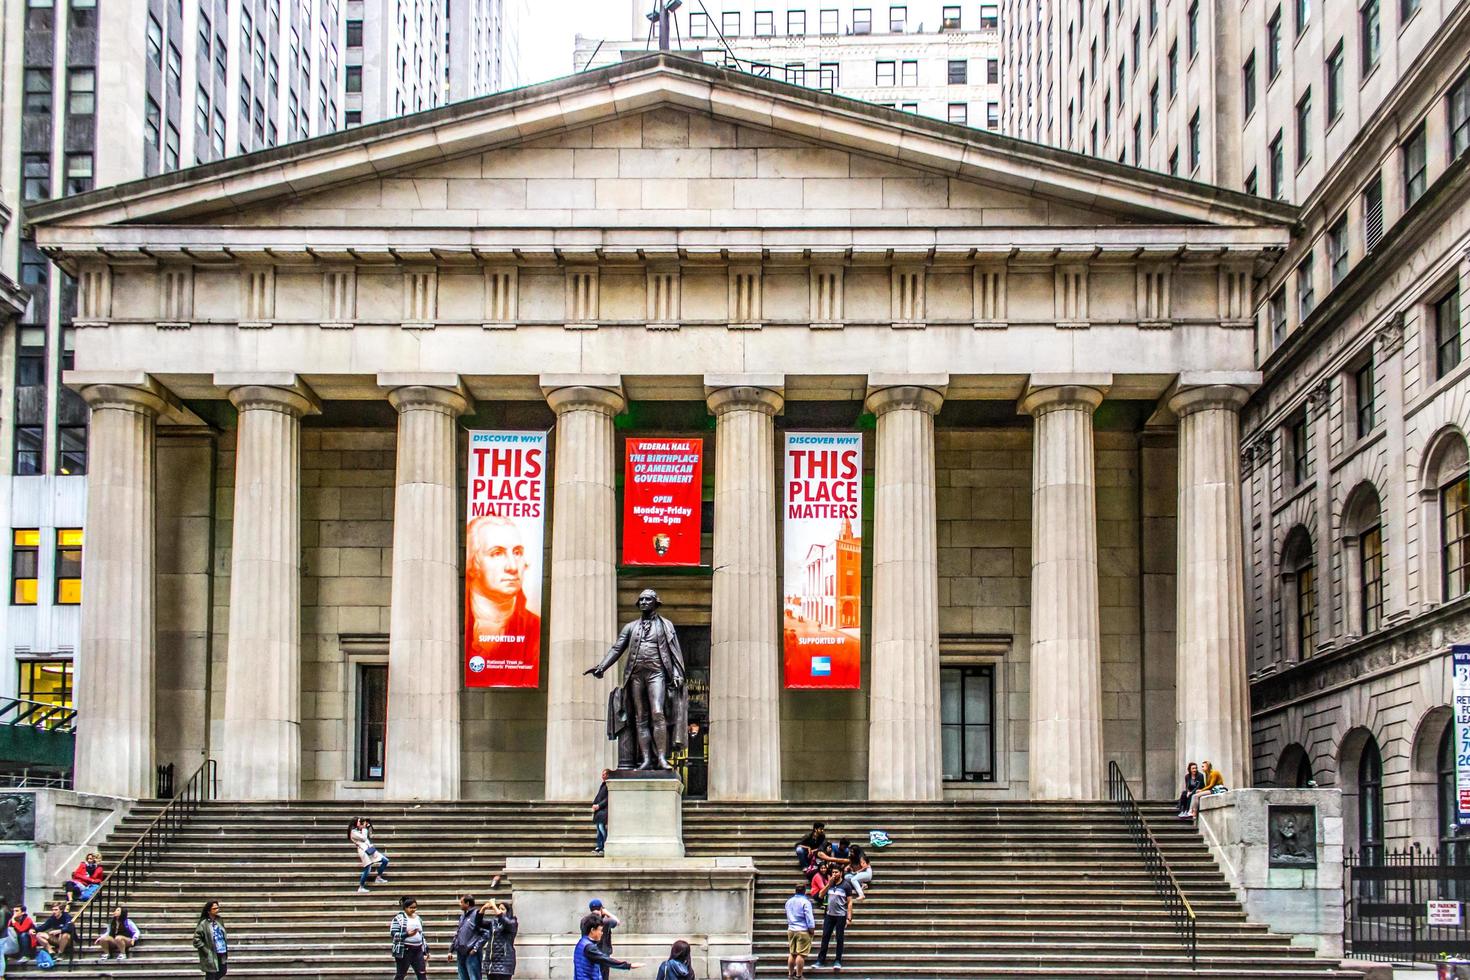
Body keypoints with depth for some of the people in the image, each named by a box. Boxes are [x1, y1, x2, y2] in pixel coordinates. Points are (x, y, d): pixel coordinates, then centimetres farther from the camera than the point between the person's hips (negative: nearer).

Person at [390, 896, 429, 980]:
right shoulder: (399, 918, -6)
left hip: (418, 950, 6)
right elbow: (393, 934, -13)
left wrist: (426, 950, 17)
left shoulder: (418, 919, 14)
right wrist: (407, 934, -25)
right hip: (404, 950, -6)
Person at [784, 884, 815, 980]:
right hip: (803, 930, -7)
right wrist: (812, 928, -5)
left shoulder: (789, 901, 10)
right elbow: (809, 917, -14)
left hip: (791, 930, 7)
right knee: (801, 954, -4)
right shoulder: (805, 902, -12)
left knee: (792, 953, 14)